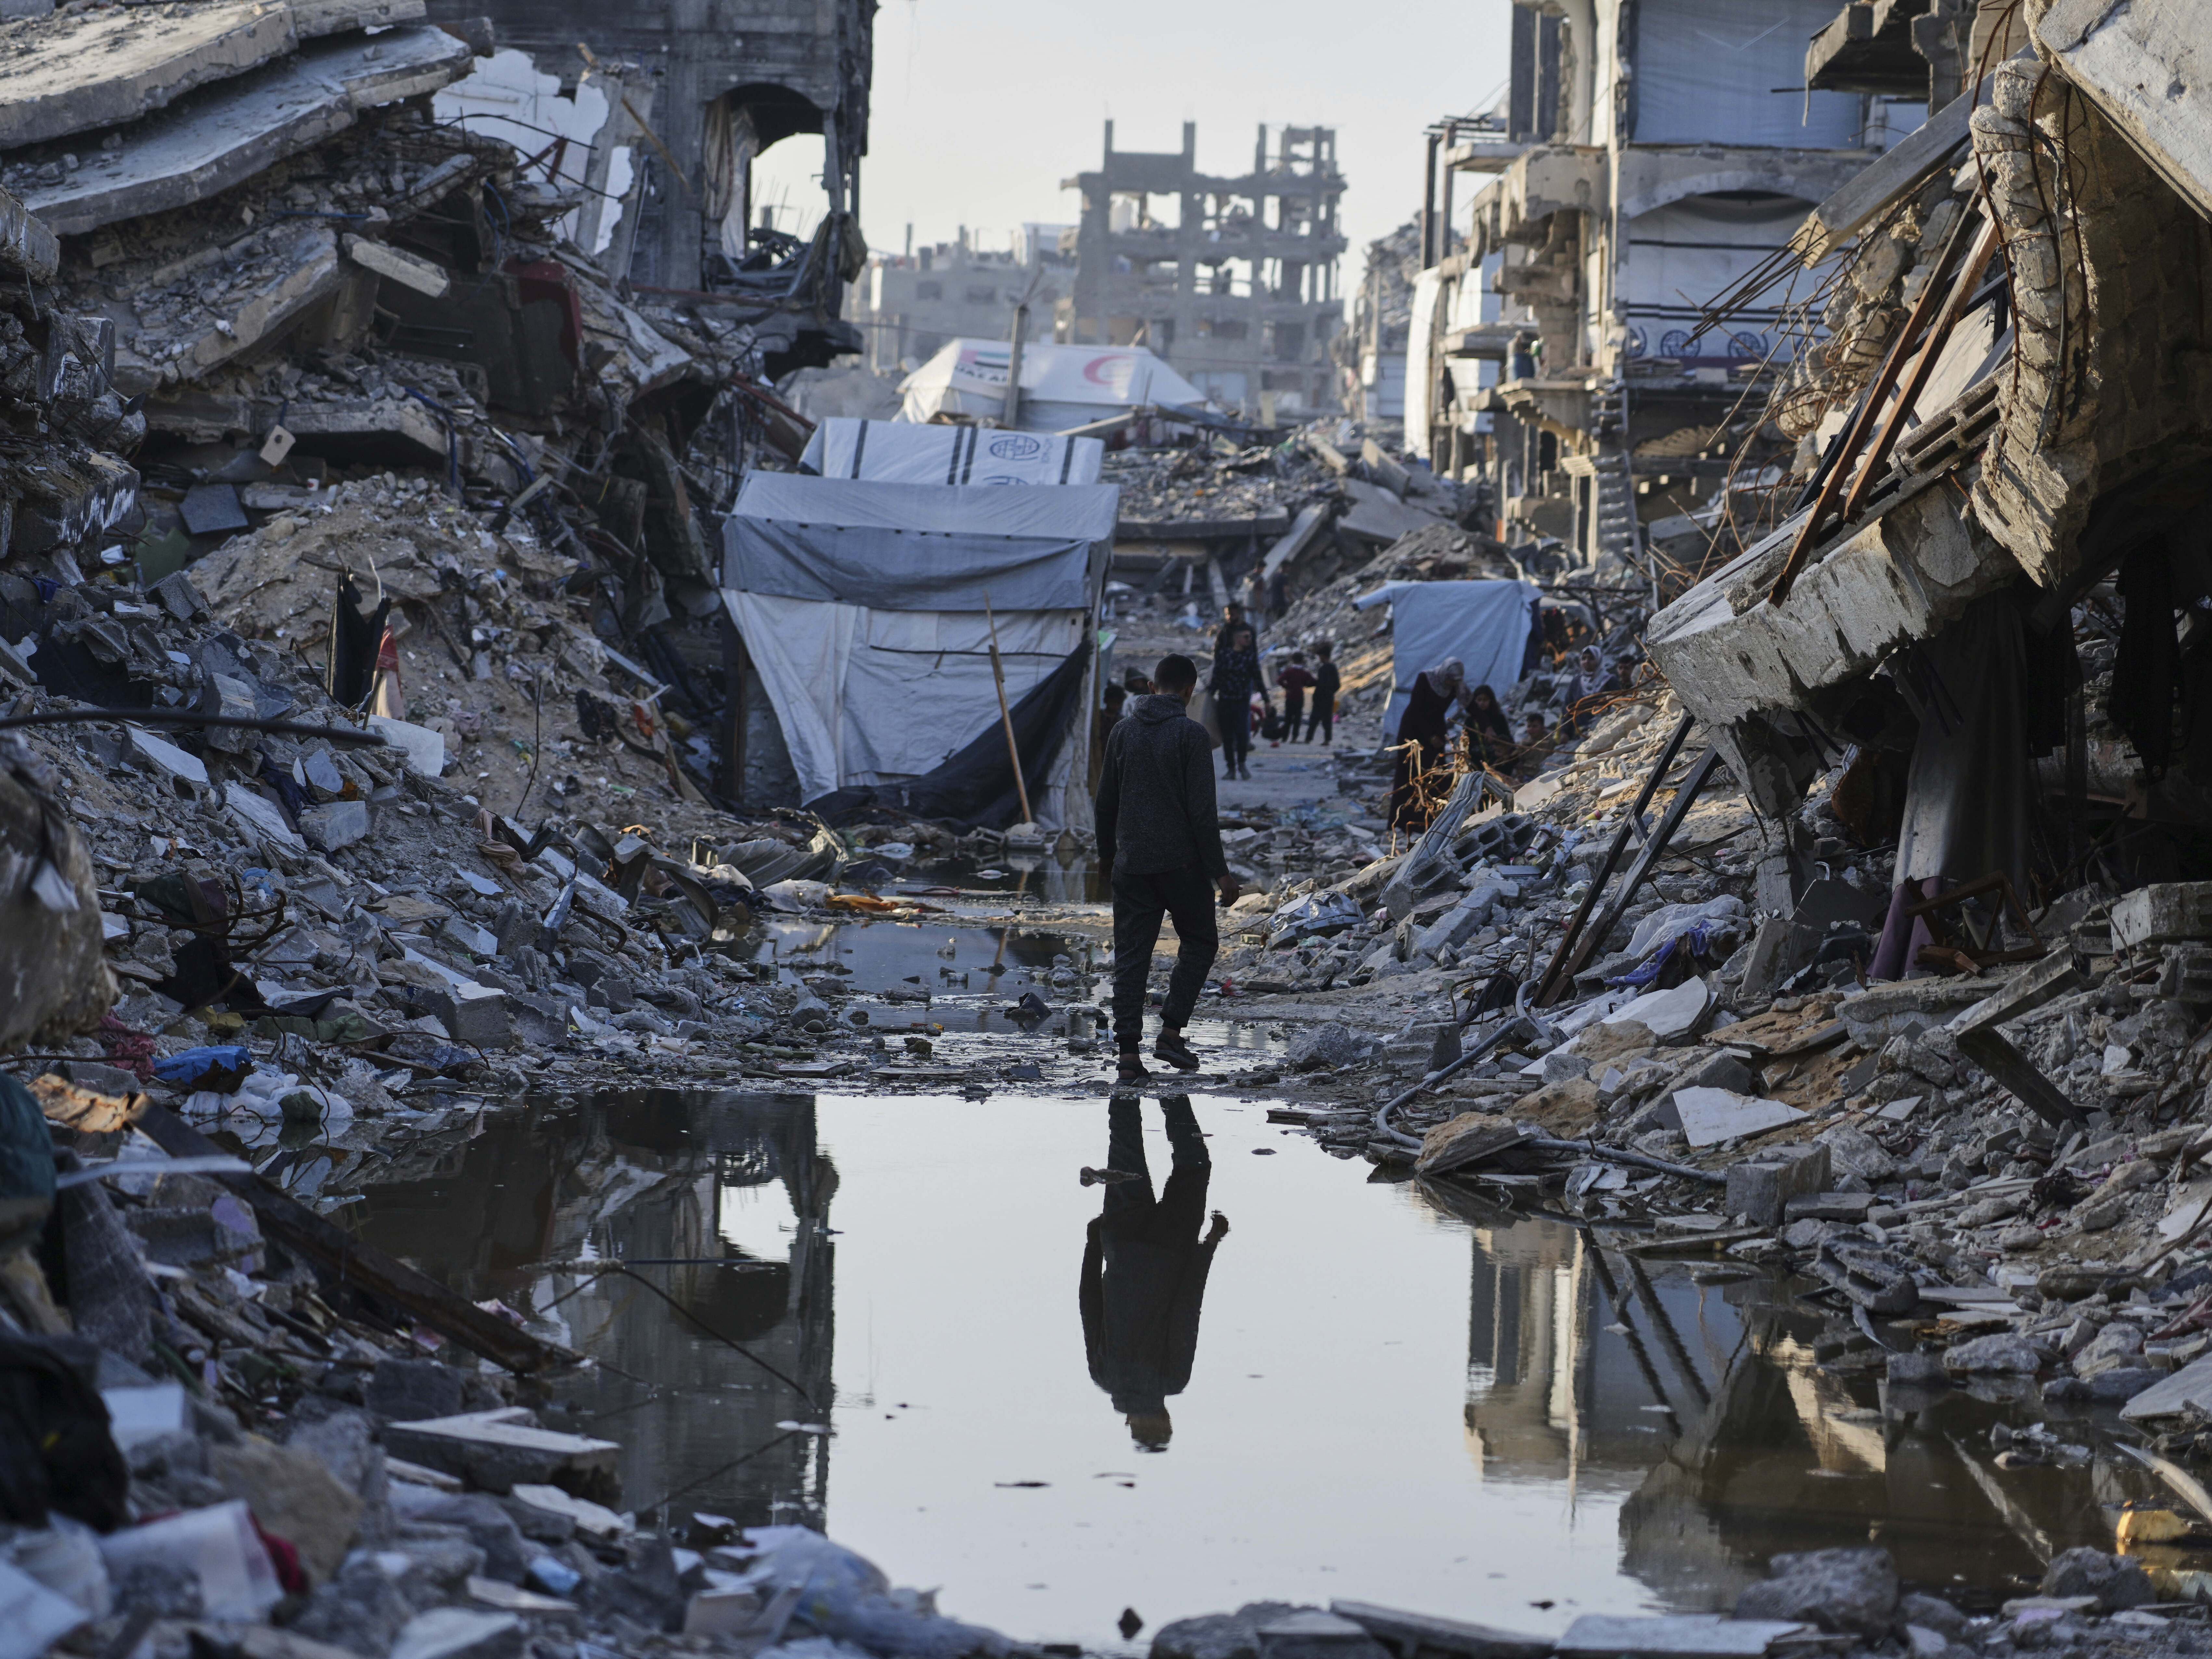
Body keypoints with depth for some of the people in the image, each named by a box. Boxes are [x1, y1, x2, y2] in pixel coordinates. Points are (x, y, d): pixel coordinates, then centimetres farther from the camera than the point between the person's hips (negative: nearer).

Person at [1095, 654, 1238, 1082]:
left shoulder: (1122, 732, 6)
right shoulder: (1190, 734, -10)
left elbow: (1106, 802, 13)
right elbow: (1202, 809, -14)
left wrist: (1106, 853, 27)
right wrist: (1219, 870, -10)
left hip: (1132, 865, 4)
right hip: (1181, 862, -4)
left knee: (1131, 955, 5)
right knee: (1200, 941, 15)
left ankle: (1128, 1051, -3)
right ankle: (1171, 1031, 4)